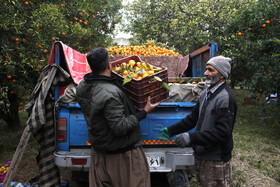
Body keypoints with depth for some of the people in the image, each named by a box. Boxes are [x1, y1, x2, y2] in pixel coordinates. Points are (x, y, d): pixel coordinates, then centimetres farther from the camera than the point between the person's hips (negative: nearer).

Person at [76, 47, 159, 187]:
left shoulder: (81, 87, -1)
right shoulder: (110, 93, -28)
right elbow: (120, 127, -26)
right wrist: (144, 112, -18)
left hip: (99, 150, 9)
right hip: (122, 152, -8)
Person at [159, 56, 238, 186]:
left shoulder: (226, 98, -19)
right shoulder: (205, 94, 10)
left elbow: (222, 132, -26)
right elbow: (193, 118, 16)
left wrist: (191, 138, -30)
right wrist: (171, 130, 11)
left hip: (216, 160, -8)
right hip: (200, 155, 8)